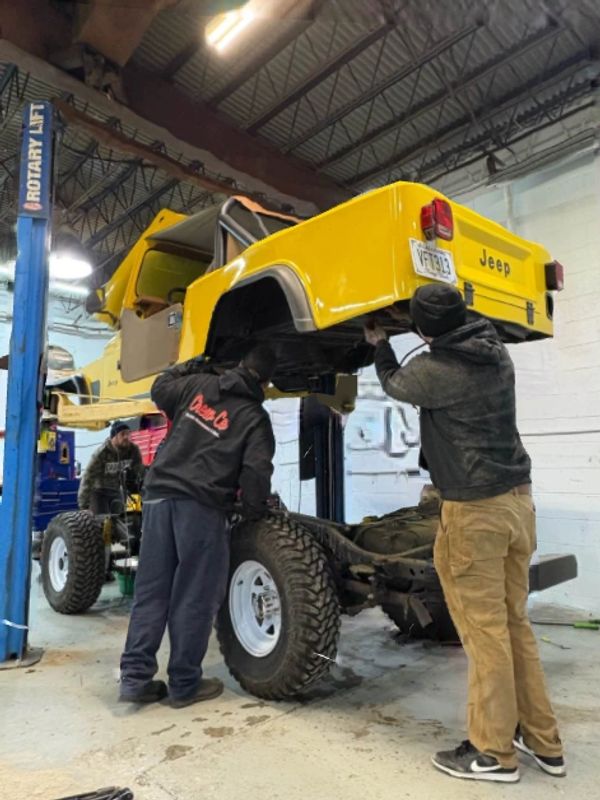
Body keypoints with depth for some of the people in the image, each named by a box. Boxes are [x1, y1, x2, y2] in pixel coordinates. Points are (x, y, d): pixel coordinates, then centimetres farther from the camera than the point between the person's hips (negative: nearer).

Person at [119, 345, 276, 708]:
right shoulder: (255, 418, -1)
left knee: (151, 591, 12)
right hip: (202, 506, -5)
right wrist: (255, 513, 9)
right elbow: (255, 474, -8)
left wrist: (192, 365, 38)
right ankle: (184, 684, 17)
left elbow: (160, 390, 26)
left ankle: (136, 677, 17)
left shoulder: (199, 384, 9)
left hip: (160, 495, 5)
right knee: (194, 598, 6)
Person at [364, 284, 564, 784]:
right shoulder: (495, 350, 4)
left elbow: (394, 384, 5)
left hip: (475, 509, -8)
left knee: (484, 628, 3)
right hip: (516, 498, 8)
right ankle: (542, 740, 28)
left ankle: (493, 752, 18)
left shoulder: (435, 370, -18)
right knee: (514, 622, 17)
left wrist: (379, 344, 23)